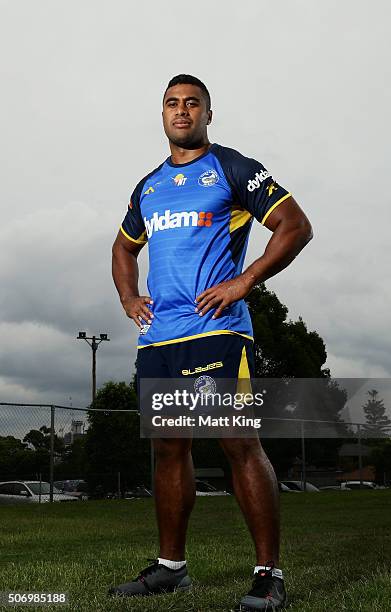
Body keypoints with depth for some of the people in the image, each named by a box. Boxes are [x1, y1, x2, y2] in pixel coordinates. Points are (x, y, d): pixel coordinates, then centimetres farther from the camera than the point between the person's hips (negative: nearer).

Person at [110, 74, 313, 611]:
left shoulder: (232, 168, 3)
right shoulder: (149, 186, 21)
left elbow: (296, 227, -3)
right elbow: (125, 247, 35)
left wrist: (245, 281, -13)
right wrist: (128, 297, 16)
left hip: (215, 330, -6)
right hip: (157, 338, 7)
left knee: (241, 444, -9)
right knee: (169, 448, 10)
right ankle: (171, 567, 21)